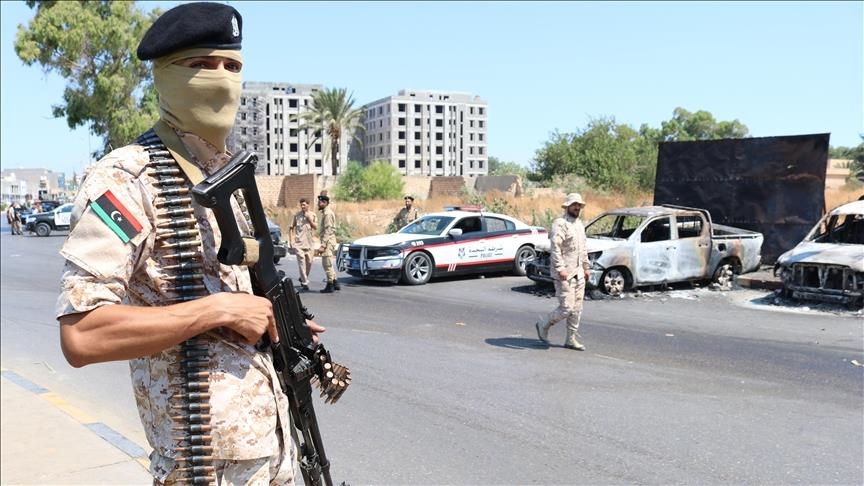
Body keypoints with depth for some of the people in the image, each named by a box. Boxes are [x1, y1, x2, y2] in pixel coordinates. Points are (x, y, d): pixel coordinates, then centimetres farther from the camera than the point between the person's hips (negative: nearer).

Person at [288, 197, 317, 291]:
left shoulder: (313, 215, 7)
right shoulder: (297, 215, 3)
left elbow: (316, 227, -2)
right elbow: (291, 228, 6)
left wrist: (309, 219, -13)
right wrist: (291, 240, -1)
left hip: (310, 242, 2)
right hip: (299, 242, -2)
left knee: (309, 262, 7)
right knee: (301, 261, -11)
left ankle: (303, 278, 30)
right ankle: (304, 283, -11)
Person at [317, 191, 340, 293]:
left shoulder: (328, 213, -15)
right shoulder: (325, 212, 17)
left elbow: (328, 231, -21)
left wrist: (323, 245, -23)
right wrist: (323, 244, 19)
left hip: (328, 242, -10)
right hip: (328, 242, 10)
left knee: (327, 264, -5)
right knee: (328, 264, 16)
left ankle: (330, 286, 0)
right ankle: (335, 283, 22)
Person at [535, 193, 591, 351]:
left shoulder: (579, 224, 17)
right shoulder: (560, 224, -11)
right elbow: (555, 247, -20)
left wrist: (586, 267, 21)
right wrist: (560, 269, -26)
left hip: (578, 274, 9)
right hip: (564, 274, -9)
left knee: (577, 309, 9)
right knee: (566, 308, -9)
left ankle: (571, 340, 17)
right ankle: (543, 325, 13)